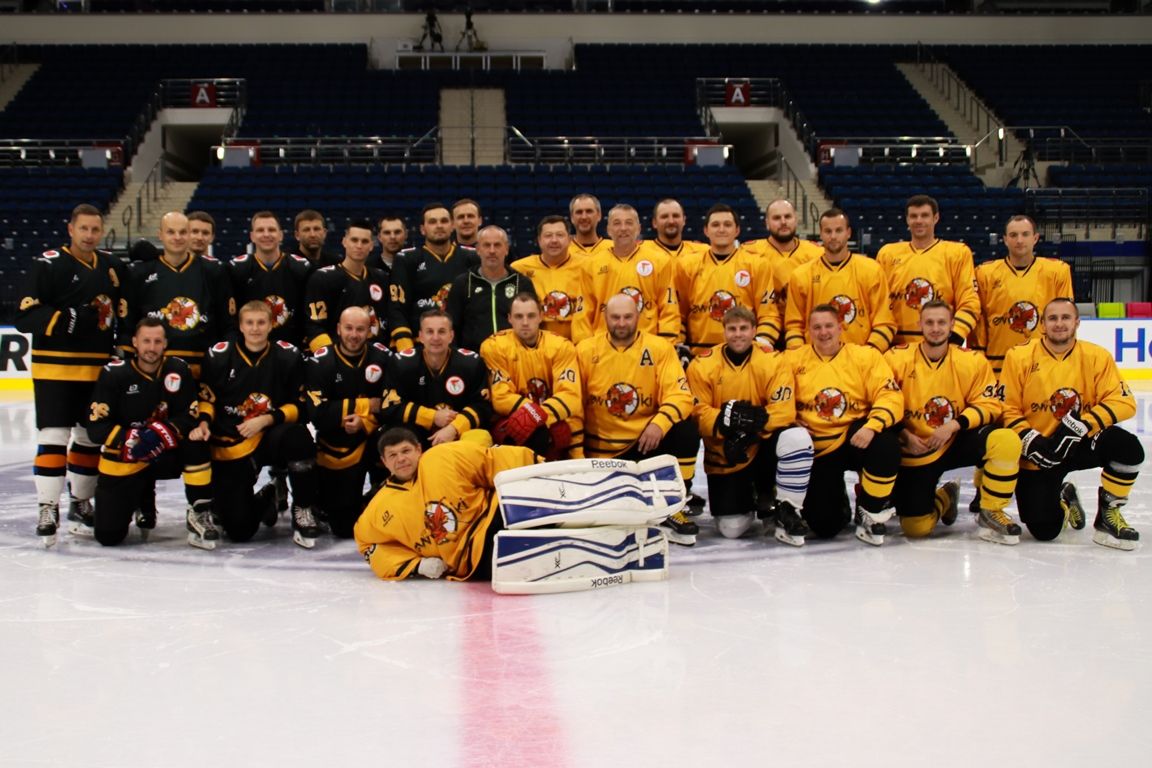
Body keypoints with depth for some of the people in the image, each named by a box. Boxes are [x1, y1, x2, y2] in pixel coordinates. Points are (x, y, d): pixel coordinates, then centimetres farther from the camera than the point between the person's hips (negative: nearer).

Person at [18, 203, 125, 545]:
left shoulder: (112, 265, 9)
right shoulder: (47, 265, -9)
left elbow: (125, 305, 24)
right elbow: (25, 317, -14)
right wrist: (68, 320, -26)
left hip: (98, 369, 6)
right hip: (55, 366, -6)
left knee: (91, 437, 12)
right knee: (54, 437, -10)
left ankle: (81, 502, 24)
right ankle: (48, 508, -6)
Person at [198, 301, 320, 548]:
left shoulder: (287, 356, -5)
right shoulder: (219, 355, -5)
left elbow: (298, 406, -2)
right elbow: (206, 397, 5)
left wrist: (266, 420, -16)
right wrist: (204, 421, -15)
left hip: (271, 438, 0)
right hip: (230, 446, 0)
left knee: (298, 436, -38)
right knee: (239, 529, -10)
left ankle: (303, 510, -16)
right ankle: (261, 505, 30)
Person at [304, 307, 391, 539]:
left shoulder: (382, 356, -8)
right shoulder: (320, 362, -14)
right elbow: (317, 413, -22)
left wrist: (365, 422, -25)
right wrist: (364, 406, -18)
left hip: (373, 438, 2)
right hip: (337, 447, -2)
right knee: (344, 525, 1)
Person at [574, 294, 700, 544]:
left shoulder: (659, 348, -4)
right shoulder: (585, 351, -2)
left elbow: (680, 395, -13)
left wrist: (659, 424, -32)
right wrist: (577, 453, -6)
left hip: (646, 440, 1)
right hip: (601, 450, -1)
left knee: (686, 432, -27)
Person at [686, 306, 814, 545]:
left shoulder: (774, 362, -8)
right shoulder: (702, 365, -8)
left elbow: (784, 410, -15)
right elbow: (697, 412, -12)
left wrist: (758, 420, -32)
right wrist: (724, 420, -30)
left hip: (763, 444, 0)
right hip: (724, 454, 0)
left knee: (798, 438, -34)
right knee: (731, 529, -10)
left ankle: (786, 512, -16)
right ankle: (750, 497, 28)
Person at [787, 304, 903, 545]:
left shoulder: (866, 356, 0)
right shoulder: (793, 360, 3)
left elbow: (891, 396, -9)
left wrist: (872, 427, -27)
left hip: (856, 438, 0)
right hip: (817, 449, 0)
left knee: (885, 444, -36)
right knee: (823, 526, -12)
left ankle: (871, 512, -9)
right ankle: (839, 505, 30)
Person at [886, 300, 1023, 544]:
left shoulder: (972, 361, -4)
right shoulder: (896, 359, -8)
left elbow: (990, 404, -6)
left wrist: (954, 425, -20)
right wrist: (903, 435, -15)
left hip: (957, 442, 1)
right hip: (915, 450, -1)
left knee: (1006, 441, -29)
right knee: (916, 528, -10)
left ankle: (990, 513, -7)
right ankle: (944, 498, 28)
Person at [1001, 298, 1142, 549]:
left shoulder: (1097, 357, -4)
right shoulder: (1019, 357, -7)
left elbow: (1124, 401, -12)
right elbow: (1007, 409, -6)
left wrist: (1082, 424, -25)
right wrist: (1031, 441, -21)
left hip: (1081, 444, 2)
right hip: (1036, 454, -1)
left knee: (1128, 447, -29)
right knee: (1044, 530, -12)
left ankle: (1108, 515, -4)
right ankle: (1062, 500, 27)